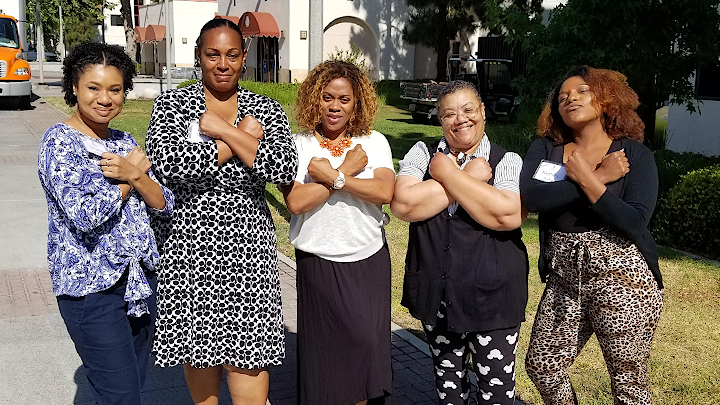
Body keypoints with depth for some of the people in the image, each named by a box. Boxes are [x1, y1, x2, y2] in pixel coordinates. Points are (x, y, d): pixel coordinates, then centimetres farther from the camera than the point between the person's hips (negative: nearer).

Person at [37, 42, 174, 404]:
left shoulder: (125, 143, 11)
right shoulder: (59, 142, -9)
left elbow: (164, 205, 6)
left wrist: (133, 175, -12)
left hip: (140, 279, 7)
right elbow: (85, 216, -21)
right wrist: (132, 175, -9)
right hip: (91, 286, -6)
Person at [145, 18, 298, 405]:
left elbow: (284, 169, -12)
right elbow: (166, 161, -17)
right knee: (197, 345, 12)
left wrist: (222, 130, -14)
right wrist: (241, 139, -12)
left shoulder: (266, 109, 5)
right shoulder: (172, 104, 3)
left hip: (246, 246, 0)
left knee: (248, 348, -2)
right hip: (187, 244, 0)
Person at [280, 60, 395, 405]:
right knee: (322, 348, 4)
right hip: (317, 264, -1)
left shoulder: (374, 142, 3)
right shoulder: (298, 145, -2)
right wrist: (347, 170, -12)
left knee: (366, 342, 4)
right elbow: (296, 202, -16)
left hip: (369, 261, 2)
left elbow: (384, 192, -12)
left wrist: (332, 176, -16)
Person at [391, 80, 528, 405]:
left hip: (492, 296, -2)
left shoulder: (507, 162, -1)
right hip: (436, 294, 3)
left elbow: (509, 215, -20)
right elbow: (404, 204, -14)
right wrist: (470, 178, -12)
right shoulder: (422, 154, 4)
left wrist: (448, 174, -13)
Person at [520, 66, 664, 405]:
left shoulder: (635, 154, -3)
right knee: (541, 367, 11)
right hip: (564, 282, 4)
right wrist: (600, 177, -16)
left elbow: (635, 223, -17)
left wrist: (586, 177, -17)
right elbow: (531, 197, -17)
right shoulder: (545, 148, 4)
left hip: (622, 279, -3)